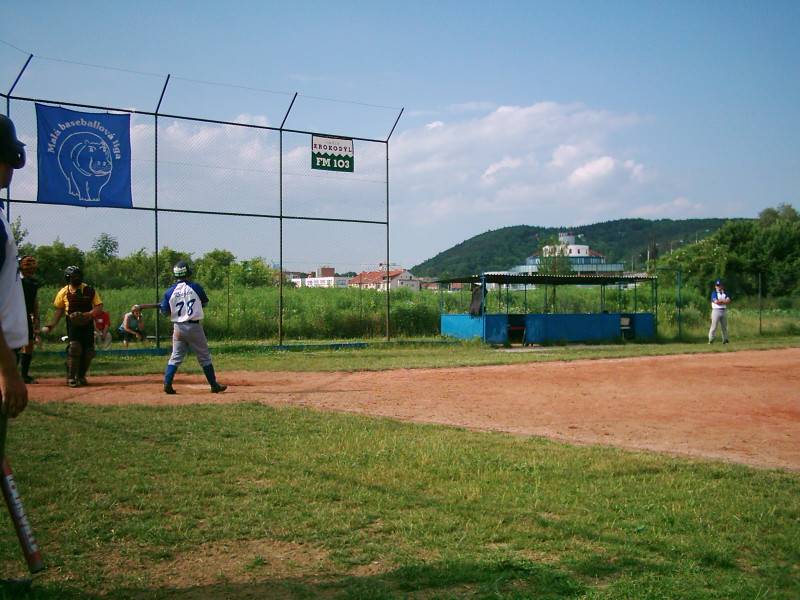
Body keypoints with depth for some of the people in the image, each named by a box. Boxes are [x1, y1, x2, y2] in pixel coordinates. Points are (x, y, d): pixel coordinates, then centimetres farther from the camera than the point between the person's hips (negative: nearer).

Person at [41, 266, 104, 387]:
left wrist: (88, 314, -22)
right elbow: (59, 310, 11)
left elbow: (99, 307, -5)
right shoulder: (64, 292, -1)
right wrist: (52, 325, 3)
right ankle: (71, 377, -8)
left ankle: (81, 376, 20)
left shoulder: (90, 290, -4)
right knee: (74, 348, -18)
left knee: (88, 351, 1)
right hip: (73, 324, -1)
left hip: (87, 323, 1)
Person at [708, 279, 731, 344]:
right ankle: (711, 340, -10)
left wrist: (720, 301, -11)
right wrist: (724, 301, -4)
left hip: (724, 311, 5)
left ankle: (725, 339, 17)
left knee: (724, 326, 10)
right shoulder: (714, 293, -1)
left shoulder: (725, 293, 14)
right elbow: (716, 301, -16)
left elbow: (728, 301, 0)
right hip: (716, 310, -5)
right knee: (714, 326, -10)